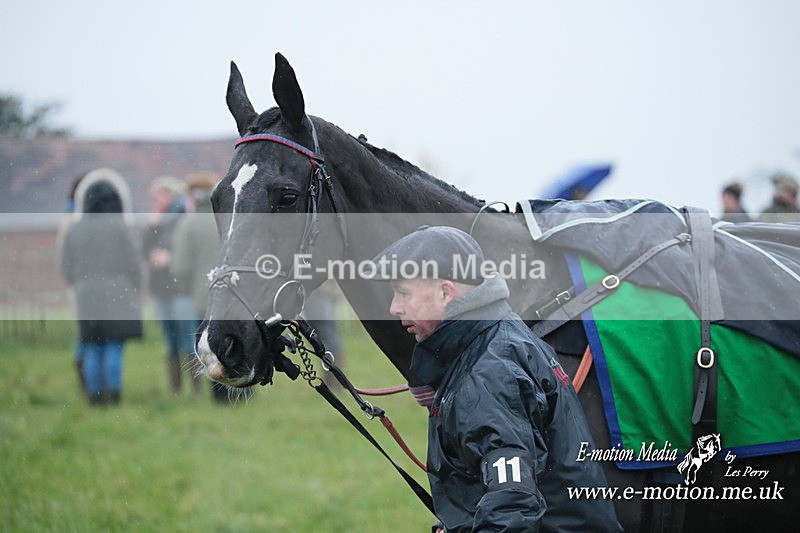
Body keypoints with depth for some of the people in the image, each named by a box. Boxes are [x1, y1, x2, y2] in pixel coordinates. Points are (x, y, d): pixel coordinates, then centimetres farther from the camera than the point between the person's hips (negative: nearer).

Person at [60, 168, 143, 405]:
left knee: (92, 349, 6)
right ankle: (113, 394, -6)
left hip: (86, 299, 3)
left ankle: (94, 395, 3)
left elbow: (67, 269, 6)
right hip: (118, 297, -3)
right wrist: (135, 294, 7)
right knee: (114, 347, -1)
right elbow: (133, 264, -4)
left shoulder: (74, 230, 3)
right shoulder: (120, 227, -7)